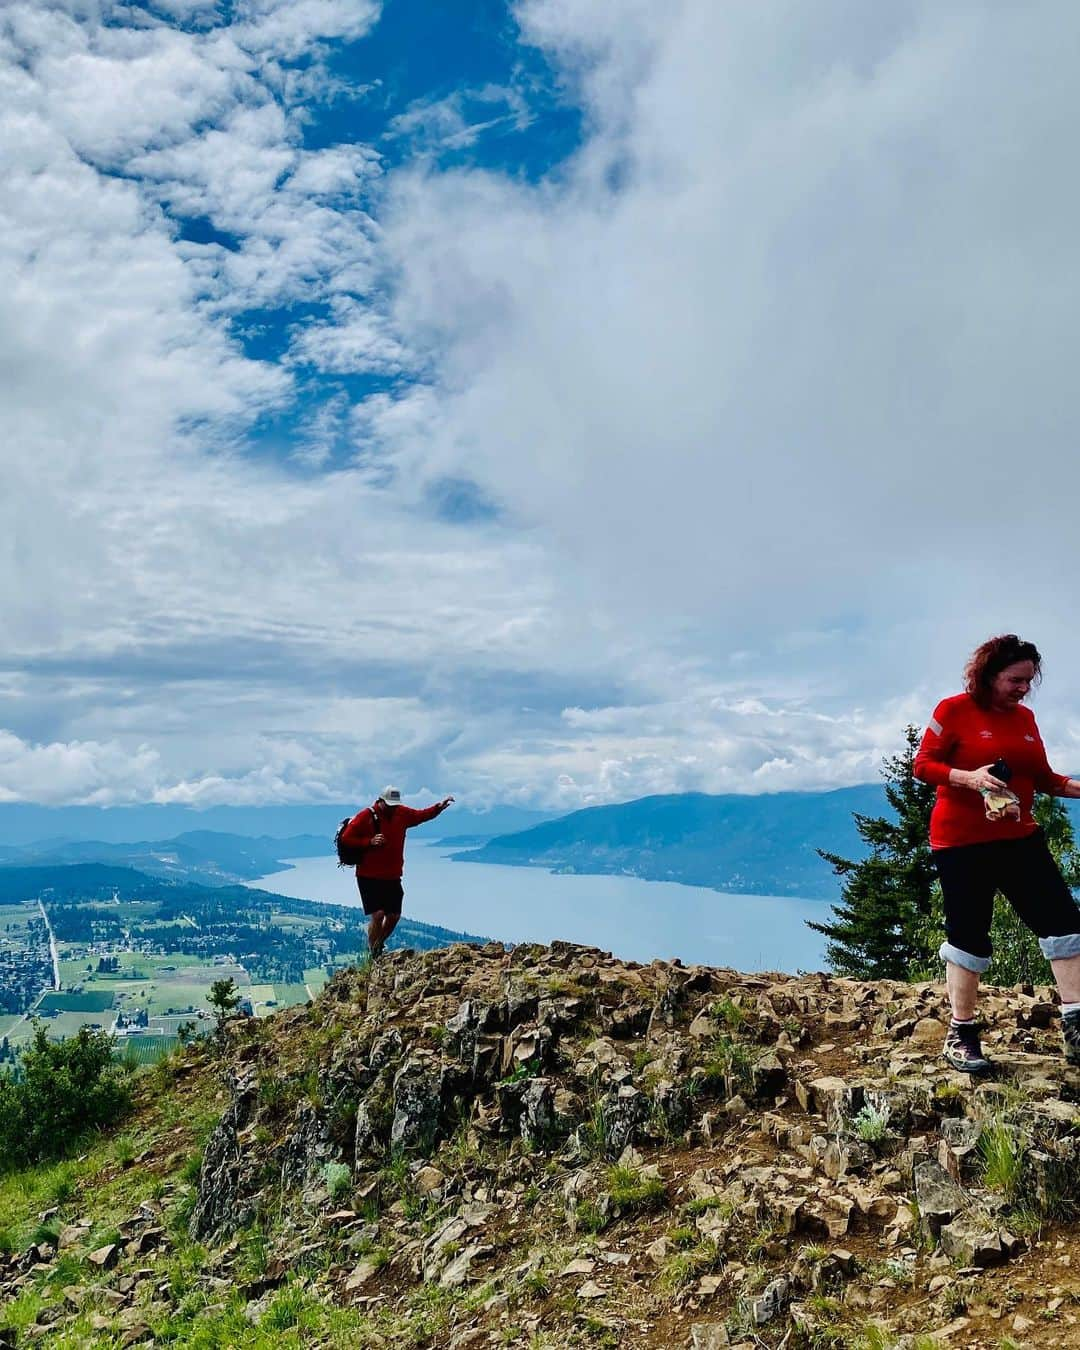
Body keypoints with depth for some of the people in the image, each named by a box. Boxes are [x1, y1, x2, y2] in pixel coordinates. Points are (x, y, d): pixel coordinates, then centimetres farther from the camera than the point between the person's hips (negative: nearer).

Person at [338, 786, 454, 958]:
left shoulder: (401, 813, 5)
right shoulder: (366, 816, -11)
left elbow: (421, 815, 18)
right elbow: (346, 838, -11)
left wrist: (439, 807, 3)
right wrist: (369, 842, -21)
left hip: (392, 877, 6)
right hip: (369, 877, -6)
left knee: (394, 915, 8)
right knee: (378, 914, -14)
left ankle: (378, 947, 31)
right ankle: (373, 956, 1)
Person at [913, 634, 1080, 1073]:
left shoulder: (1025, 717, 10)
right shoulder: (954, 709, -7)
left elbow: (1042, 777, 15)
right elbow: (923, 764, -9)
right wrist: (969, 778, -25)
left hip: (1019, 839, 6)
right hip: (962, 842, -6)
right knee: (969, 935, 0)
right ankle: (961, 1036, 14)